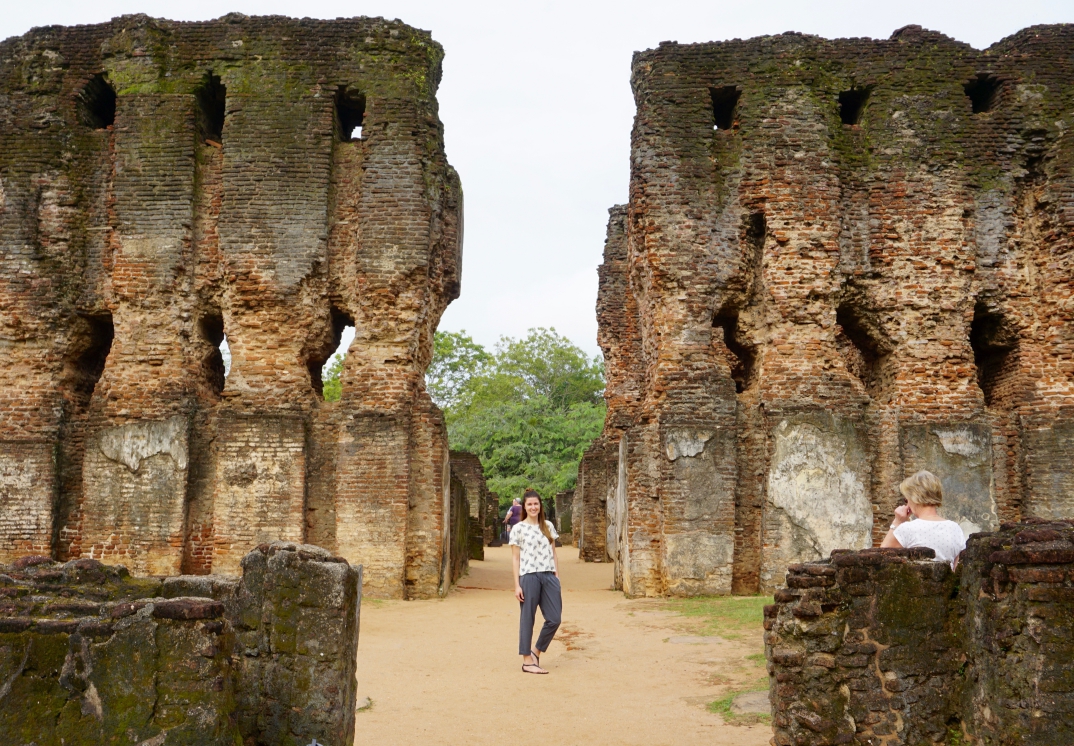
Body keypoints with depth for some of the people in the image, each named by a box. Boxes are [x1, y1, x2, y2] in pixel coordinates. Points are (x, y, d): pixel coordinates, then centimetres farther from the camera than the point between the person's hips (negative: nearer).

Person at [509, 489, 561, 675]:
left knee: (554, 619, 2)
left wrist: (557, 578, 9)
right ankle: (527, 661, 12)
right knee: (527, 619, 3)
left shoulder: (548, 526, 11)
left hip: (549, 576, 5)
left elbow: (554, 553, 15)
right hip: (529, 577, -4)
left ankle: (536, 651, 21)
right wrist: (517, 585, -6)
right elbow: (515, 558, -1)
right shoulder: (518, 528, -1)